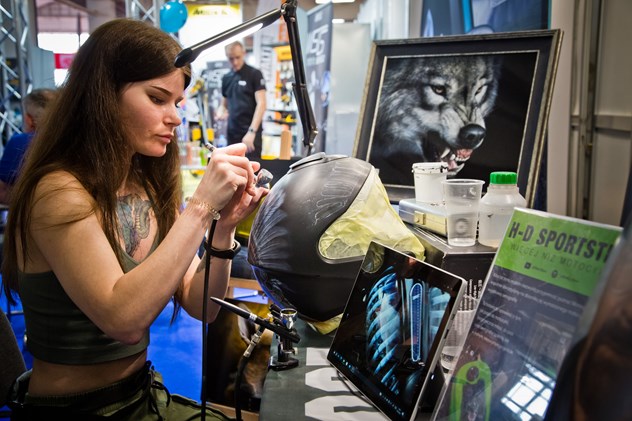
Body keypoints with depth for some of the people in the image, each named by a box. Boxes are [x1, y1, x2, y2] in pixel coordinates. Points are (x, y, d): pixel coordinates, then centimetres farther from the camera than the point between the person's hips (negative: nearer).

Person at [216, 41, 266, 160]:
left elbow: (261, 104, -11)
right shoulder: (226, 78, 14)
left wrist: (252, 131, -21)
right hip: (232, 133, 6)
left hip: (250, 133, -6)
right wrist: (220, 113, -3)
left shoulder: (254, 74, -3)